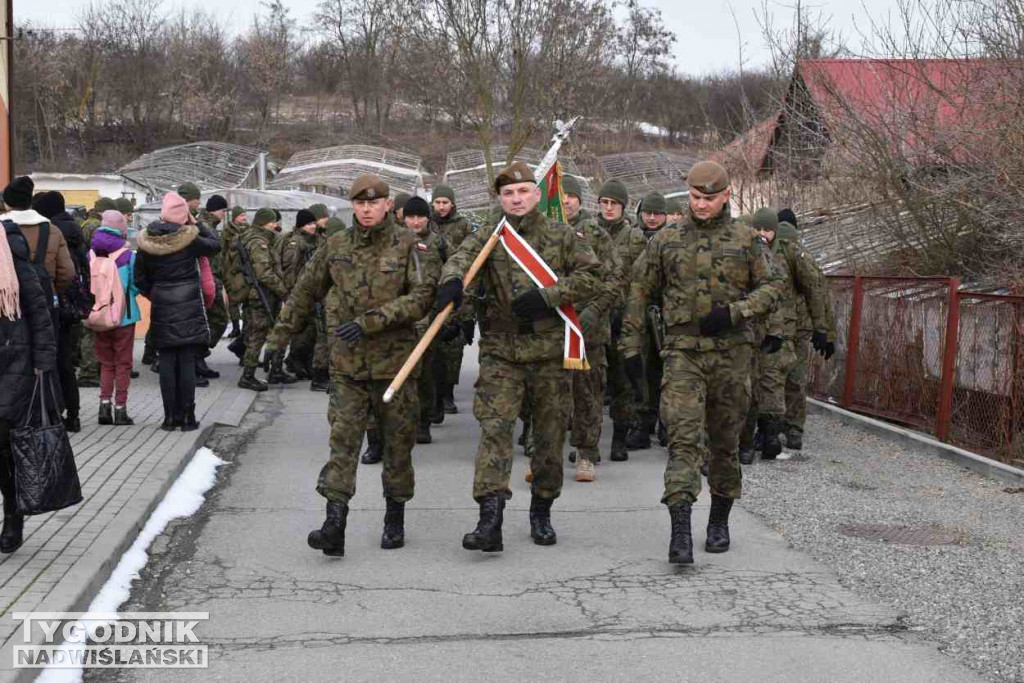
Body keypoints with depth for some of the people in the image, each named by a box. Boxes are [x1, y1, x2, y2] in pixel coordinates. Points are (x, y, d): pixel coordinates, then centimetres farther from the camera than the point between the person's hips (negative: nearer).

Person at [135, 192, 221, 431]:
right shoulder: (189, 239, -10)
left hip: (161, 310, 2)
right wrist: (196, 223, 12)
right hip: (189, 308, -2)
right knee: (187, 363, 1)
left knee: (166, 363, 8)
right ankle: (187, 417, 4)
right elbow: (215, 244, 7)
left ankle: (170, 417, 10)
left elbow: (139, 278, 4)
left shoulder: (147, 242, -1)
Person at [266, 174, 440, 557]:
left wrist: (369, 321, -22)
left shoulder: (409, 246, -4)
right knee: (343, 440, -7)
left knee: (398, 441, 9)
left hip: (394, 362, -2)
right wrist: (279, 336, 18)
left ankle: (395, 516, 25)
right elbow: (305, 293, 16)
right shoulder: (336, 246, 6)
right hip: (347, 364, 2)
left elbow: (422, 296, -15)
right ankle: (334, 524, -11)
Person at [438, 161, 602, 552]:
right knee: (494, 429, -13)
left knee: (550, 433, 8)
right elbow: (460, 257, -15)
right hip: (500, 351, 0)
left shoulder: (562, 237, 5)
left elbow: (592, 278, -3)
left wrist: (548, 296, -15)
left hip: (550, 351, 1)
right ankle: (490, 520, -16)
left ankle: (541, 514, 25)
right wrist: (452, 280, -39)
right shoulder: (487, 238, 5)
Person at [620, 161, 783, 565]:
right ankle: (680, 532, -19)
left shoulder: (746, 240, 5)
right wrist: (631, 348, 6)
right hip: (683, 352, -1)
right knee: (684, 438, -13)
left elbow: (771, 287, 3)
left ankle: (719, 521, 28)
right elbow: (639, 293, 9)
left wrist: (734, 312, -14)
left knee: (724, 441, 11)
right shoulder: (666, 241, 5)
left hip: (731, 352, 1)